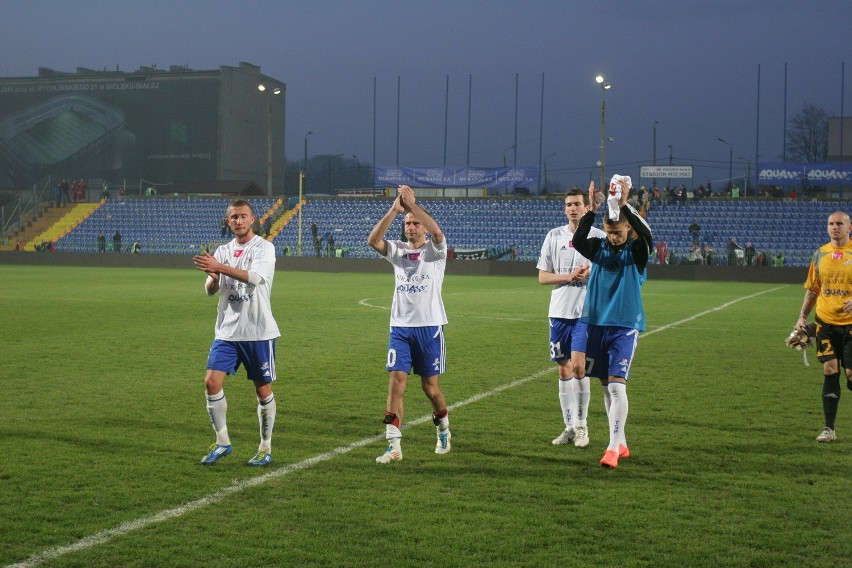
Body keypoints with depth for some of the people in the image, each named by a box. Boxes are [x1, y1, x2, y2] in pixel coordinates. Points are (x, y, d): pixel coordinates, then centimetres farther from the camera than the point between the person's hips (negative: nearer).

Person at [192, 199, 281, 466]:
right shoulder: (223, 251, 11)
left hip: (258, 332, -4)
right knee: (212, 382, -7)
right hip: (227, 331, 4)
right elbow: (210, 290, 5)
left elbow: (255, 277, -24)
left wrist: (220, 268, -33)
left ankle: (266, 448, 17)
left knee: (263, 390, 3)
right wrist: (212, 277, -18)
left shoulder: (264, 248, -5)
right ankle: (222, 442, 7)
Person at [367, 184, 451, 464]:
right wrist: (393, 210, -21)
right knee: (396, 383, -8)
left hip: (429, 326, -2)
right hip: (400, 327, 3)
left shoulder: (434, 250, 0)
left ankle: (443, 429, 33)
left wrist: (413, 204, -25)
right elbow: (373, 240, -12)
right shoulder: (397, 250, 8)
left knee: (430, 388, 5)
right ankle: (394, 445, -8)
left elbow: (437, 232, -24)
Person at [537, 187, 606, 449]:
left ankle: (582, 425, 1)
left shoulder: (599, 237, 1)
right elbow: (542, 276, 6)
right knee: (564, 369, 7)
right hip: (559, 310, 3)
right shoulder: (554, 236, 7)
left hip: (587, 311, -3)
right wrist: (569, 277, -9)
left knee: (578, 365, -13)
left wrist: (592, 274, -15)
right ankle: (570, 427, 16)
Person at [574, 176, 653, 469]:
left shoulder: (636, 252, -3)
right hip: (597, 324, 4)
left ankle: (614, 447, -11)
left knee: (617, 385, -13)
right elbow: (578, 241, -16)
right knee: (606, 385, 9)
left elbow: (647, 235, -25)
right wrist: (591, 209, -27)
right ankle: (621, 444, 20)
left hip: (625, 326, -4)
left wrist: (625, 205, -31)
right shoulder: (599, 248, 4)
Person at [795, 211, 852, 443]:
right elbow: (812, 289, 17)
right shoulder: (821, 253, 9)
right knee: (830, 371, 0)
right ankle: (829, 429, 4)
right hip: (826, 322, 3)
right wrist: (802, 317, 10)